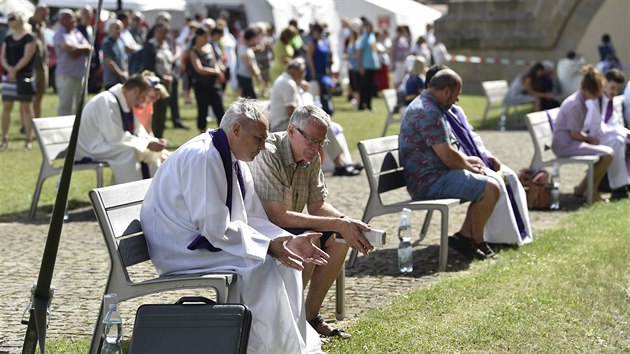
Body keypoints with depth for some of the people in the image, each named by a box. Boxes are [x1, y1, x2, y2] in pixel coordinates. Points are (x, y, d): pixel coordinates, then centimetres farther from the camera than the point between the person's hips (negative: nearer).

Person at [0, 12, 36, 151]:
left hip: (24, 77, -5)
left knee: (25, 108, -2)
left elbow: (26, 57, -11)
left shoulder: (29, 39, -3)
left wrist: (15, 70, -16)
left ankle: (28, 139, 2)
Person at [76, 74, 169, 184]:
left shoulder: (126, 102, 4)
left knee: (151, 153, 1)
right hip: (89, 150, -9)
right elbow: (115, 138, -27)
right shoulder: (107, 101, -23)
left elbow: (138, 131, 11)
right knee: (128, 152, -30)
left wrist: (154, 141, -8)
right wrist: (147, 144, -22)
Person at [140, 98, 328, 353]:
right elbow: (216, 229, -25)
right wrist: (270, 245, -22)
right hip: (183, 252, -10)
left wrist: (289, 241, -7)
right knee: (262, 266, -22)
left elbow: (253, 219, 9)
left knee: (286, 261, 1)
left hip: (209, 241, 10)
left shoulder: (236, 162, 7)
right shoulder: (202, 157, -22)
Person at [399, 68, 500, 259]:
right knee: (490, 188, -17)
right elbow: (448, 156, -22)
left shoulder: (422, 104, 15)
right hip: (430, 181, -11)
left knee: (485, 179, 17)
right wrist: (469, 166, -4)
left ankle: (464, 236, 12)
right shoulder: (429, 113, -20)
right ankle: (477, 242, -1)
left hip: (431, 175, 11)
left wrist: (467, 160, 12)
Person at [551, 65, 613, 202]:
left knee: (607, 151, 10)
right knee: (607, 154, -17)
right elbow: (574, 134, -20)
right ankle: (591, 191, -4)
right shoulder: (575, 104, -20)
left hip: (567, 142, 11)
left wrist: (588, 138, 5)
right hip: (565, 144, -11)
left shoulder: (579, 100, 11)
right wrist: (590, 139, -4)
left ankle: (582, 188, 12)